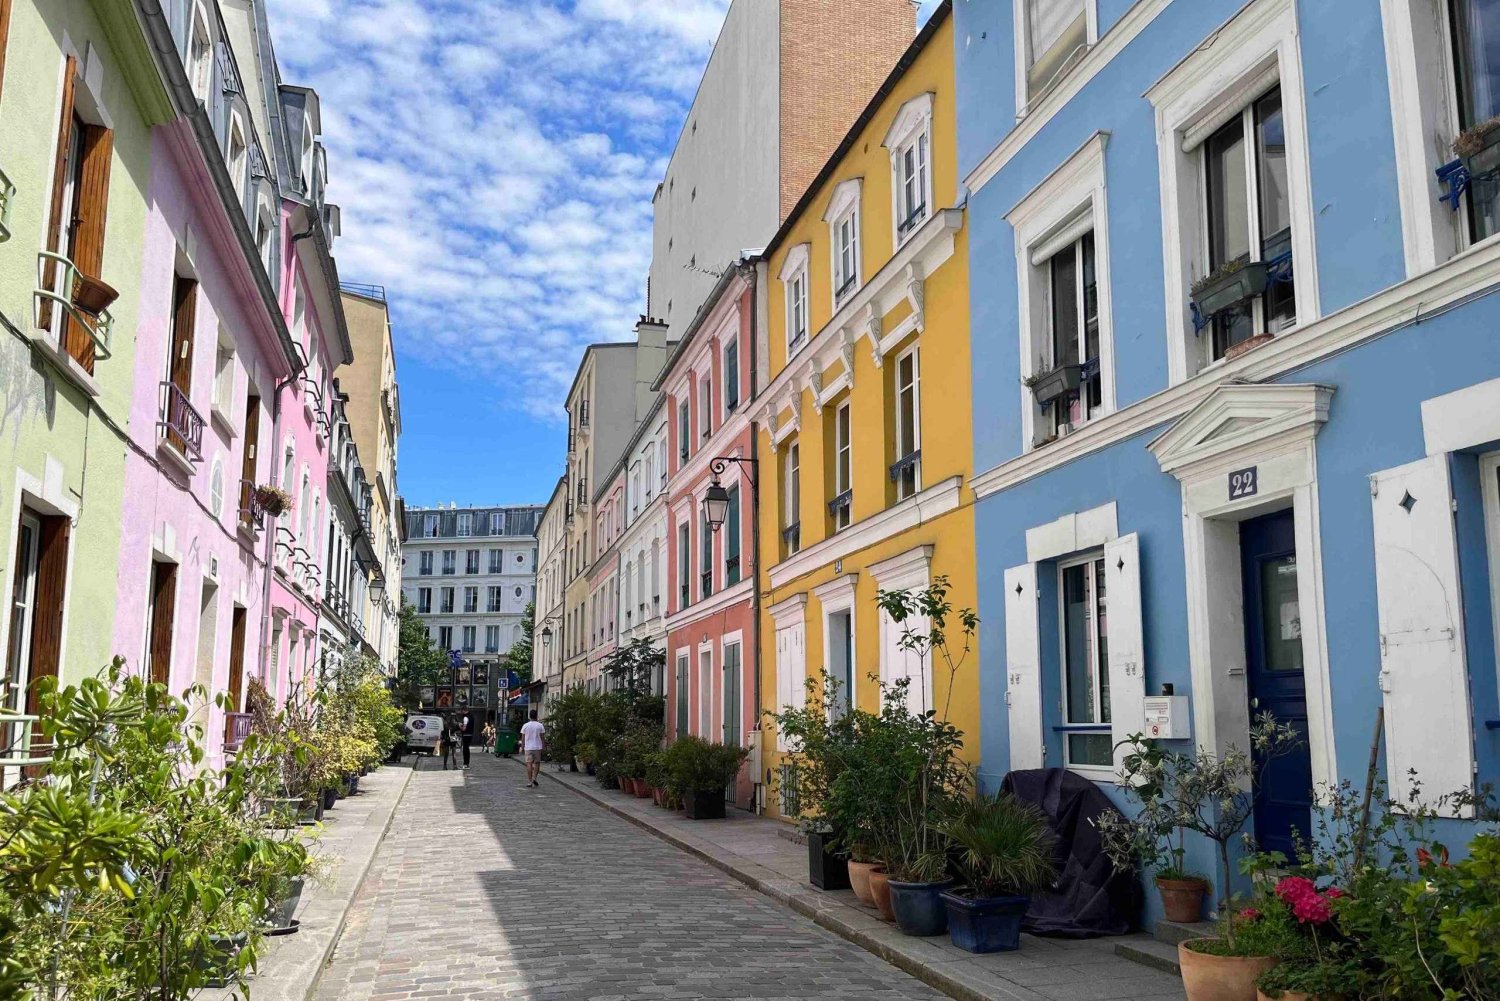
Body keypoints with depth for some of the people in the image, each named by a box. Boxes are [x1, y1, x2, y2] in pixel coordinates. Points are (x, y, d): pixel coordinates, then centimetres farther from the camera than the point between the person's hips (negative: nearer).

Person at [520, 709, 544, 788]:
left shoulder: (525, 725, 0)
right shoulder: (540, 726, -2)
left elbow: (523, 738, 3)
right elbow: (541, 737, 0)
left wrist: (522, 747, 11)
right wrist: (542, 747, 7)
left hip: (528, 747, 0)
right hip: (537, 747, 0)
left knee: (529, 764, 2)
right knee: (537, 763, 10)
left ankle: (529, 781, 1)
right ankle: (534, 778, -5)